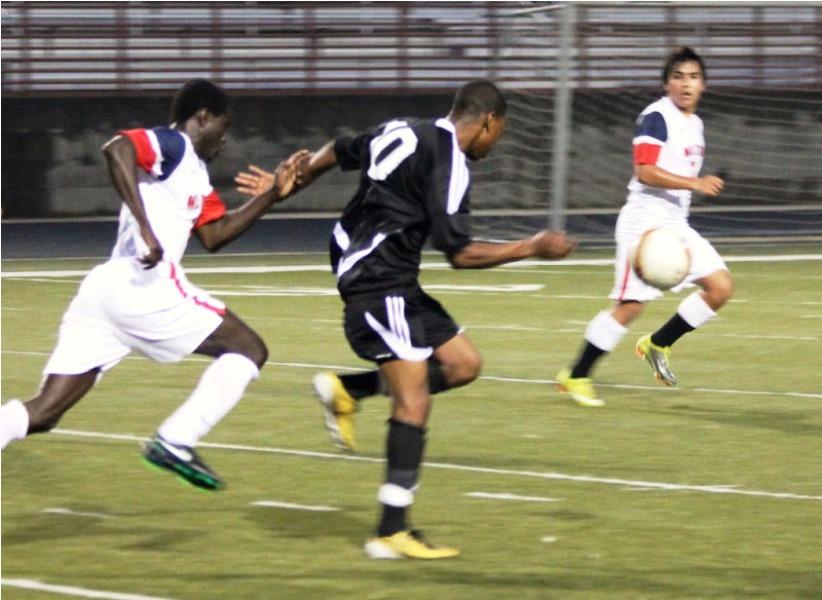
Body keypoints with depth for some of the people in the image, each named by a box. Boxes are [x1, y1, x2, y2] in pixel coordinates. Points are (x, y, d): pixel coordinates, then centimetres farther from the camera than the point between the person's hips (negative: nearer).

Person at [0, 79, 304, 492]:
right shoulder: (172, 145, -1)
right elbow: (117, 148, -21)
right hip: (143, 285, -9)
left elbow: (214, 235, 27)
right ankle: (174, 443, -7)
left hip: (104, 288, 9)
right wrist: (146, 228, -29)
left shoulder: (194, 172, 27)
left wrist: (272, 195, 24)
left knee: (42, 413, 3)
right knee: (248, 350, 4)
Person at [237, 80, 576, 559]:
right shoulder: (449, 163, -16)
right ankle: (392, 533, -15)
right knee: (414, 401, -13)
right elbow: (459, 253, -18)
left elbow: (337, 152, 24)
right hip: (381, 285, -10)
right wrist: (533, 248, -11)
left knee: (463, 363, 8)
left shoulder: (401, 133, 11)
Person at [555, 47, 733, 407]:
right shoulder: (656, 117, -13)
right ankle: (576, 376, -1)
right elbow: (645, 171, -24)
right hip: (645, 220, -9)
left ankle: (657, 344, 12)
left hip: (676, 223, 9)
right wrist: (694, 184, -29)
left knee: (721, 287, 0)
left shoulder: (694, 124, 15)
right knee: (631, 304, -12)